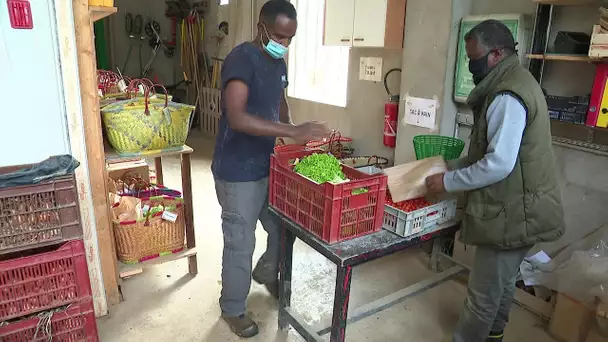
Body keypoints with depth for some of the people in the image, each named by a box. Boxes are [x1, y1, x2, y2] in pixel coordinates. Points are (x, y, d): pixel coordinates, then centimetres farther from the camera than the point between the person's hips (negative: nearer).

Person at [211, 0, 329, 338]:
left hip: (269, 166, 8)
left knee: (284, 228, 20)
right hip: (238, 173, -8)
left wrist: (290, 143, 7)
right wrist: (293, 131, -38)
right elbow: (236, 117, -33)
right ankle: (233, 309, 29)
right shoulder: (241, 58, -20)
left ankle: (266, 273, 49)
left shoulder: (278, 62, 7)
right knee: (240, 244, 6)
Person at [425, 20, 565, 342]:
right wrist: (454, 165, 9)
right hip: (518, 208, 11)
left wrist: (448, 181, -17)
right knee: (502, 282, 26)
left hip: (512, 213, -11)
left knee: (483, 293, 5)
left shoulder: (507, 97, -23)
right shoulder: (514, 83, 12)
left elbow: (499, 165, -28)